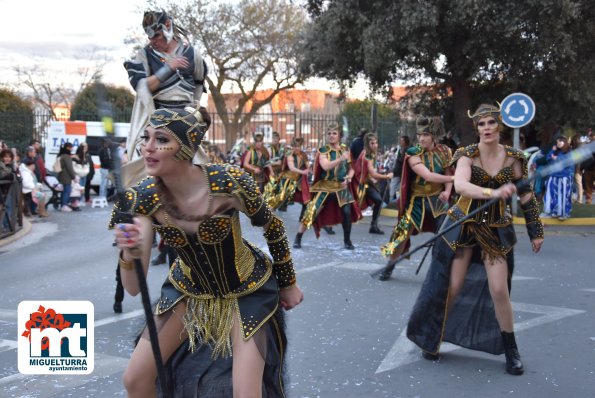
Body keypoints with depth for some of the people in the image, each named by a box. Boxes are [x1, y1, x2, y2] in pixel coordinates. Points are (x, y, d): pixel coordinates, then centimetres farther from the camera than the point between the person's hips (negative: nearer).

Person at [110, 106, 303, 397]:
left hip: (246, 290, -3)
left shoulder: (229, 182, -31)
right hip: (187, 289, 3)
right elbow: (134, 288, -23)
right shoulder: (143, 198, -22)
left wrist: (289, 283, 2)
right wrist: (129, 253, -45)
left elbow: (273, 227, -10)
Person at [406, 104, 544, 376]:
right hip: (463, 226, -1)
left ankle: (511, 351, 16)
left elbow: (526, 195, 6)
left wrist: (536, 231, 8)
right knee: (451, 287, 1)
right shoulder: (468, 155, -14)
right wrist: (493, 192, -51)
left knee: (499, 290, -4)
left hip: (497, 230, 2)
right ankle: (432, 340, 22)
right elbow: (460, 185, -35)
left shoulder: (512, 158, -5)